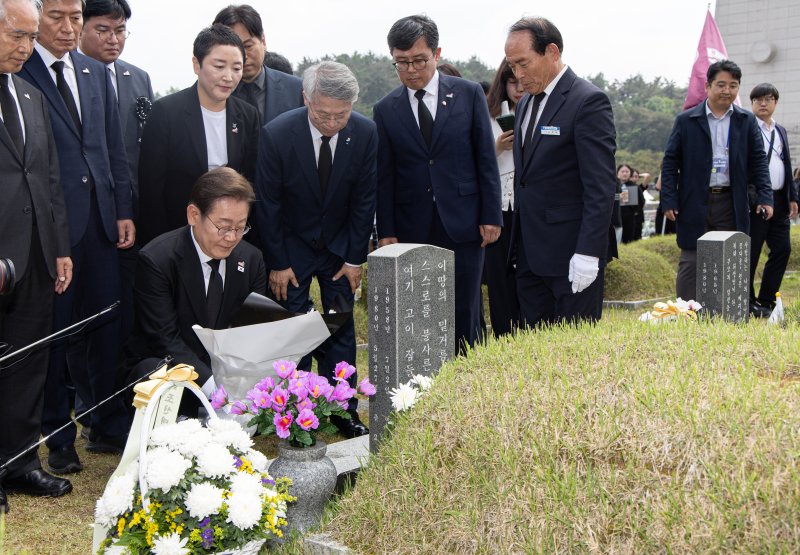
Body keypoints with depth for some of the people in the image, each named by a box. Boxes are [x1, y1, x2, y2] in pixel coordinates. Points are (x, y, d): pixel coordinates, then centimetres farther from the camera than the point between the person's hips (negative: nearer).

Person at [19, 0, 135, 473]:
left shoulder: (97, 73, 13)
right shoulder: (17, 72, -6)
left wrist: (124, 212, 8)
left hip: (101, 219, 5)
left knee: (105, 325, 11)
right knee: (53, 331, 6)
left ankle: (109, 426, 25)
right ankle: (58, 437, 20)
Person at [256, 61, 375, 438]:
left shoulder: (365, 133, -15)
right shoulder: (276, 134, -22)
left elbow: (363, 199, -5)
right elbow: (268, 204, -12)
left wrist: (355, 257, -4)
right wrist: (277, 263, -9)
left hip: (340, 247, 2)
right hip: (292, 247, -2)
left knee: (341, 329, 5)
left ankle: (342, 409, 15)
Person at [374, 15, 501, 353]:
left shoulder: (469, 94, 2)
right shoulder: (385, 109, 5)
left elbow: (486, 159, 2)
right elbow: (384, 176, 5)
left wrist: (491, 216, -2)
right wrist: (386, 232, 0)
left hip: (463, 225, -1)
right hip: (411, 230, 1)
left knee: (464, 317, 6)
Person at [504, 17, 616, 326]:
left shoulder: (588, 101, -11)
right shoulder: (525, 103, 15)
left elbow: (600, 187, -16)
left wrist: (588, 254, -20)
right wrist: (519, 244, 15)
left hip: (571, 253, -7)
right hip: (530, 253, 8)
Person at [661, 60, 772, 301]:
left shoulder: (747, 121, 8)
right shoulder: (686, 121, 2)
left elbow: (758, 161, 9)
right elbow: (670, 162, 2)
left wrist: (765, 197, -2)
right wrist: (668, 200, -6)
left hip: (731, 205, 2)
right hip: (694, 204, -2)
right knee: (690, 263, 1)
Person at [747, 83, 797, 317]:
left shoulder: (781, 131, 18)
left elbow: (787, 166, 21)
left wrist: (792, 197, 15)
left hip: (779, 199, 7)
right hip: (754, 200, -7)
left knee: (782, 249, 6)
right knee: (750, 253, -1)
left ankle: (766, 301, 15)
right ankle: (747, 304, 9)